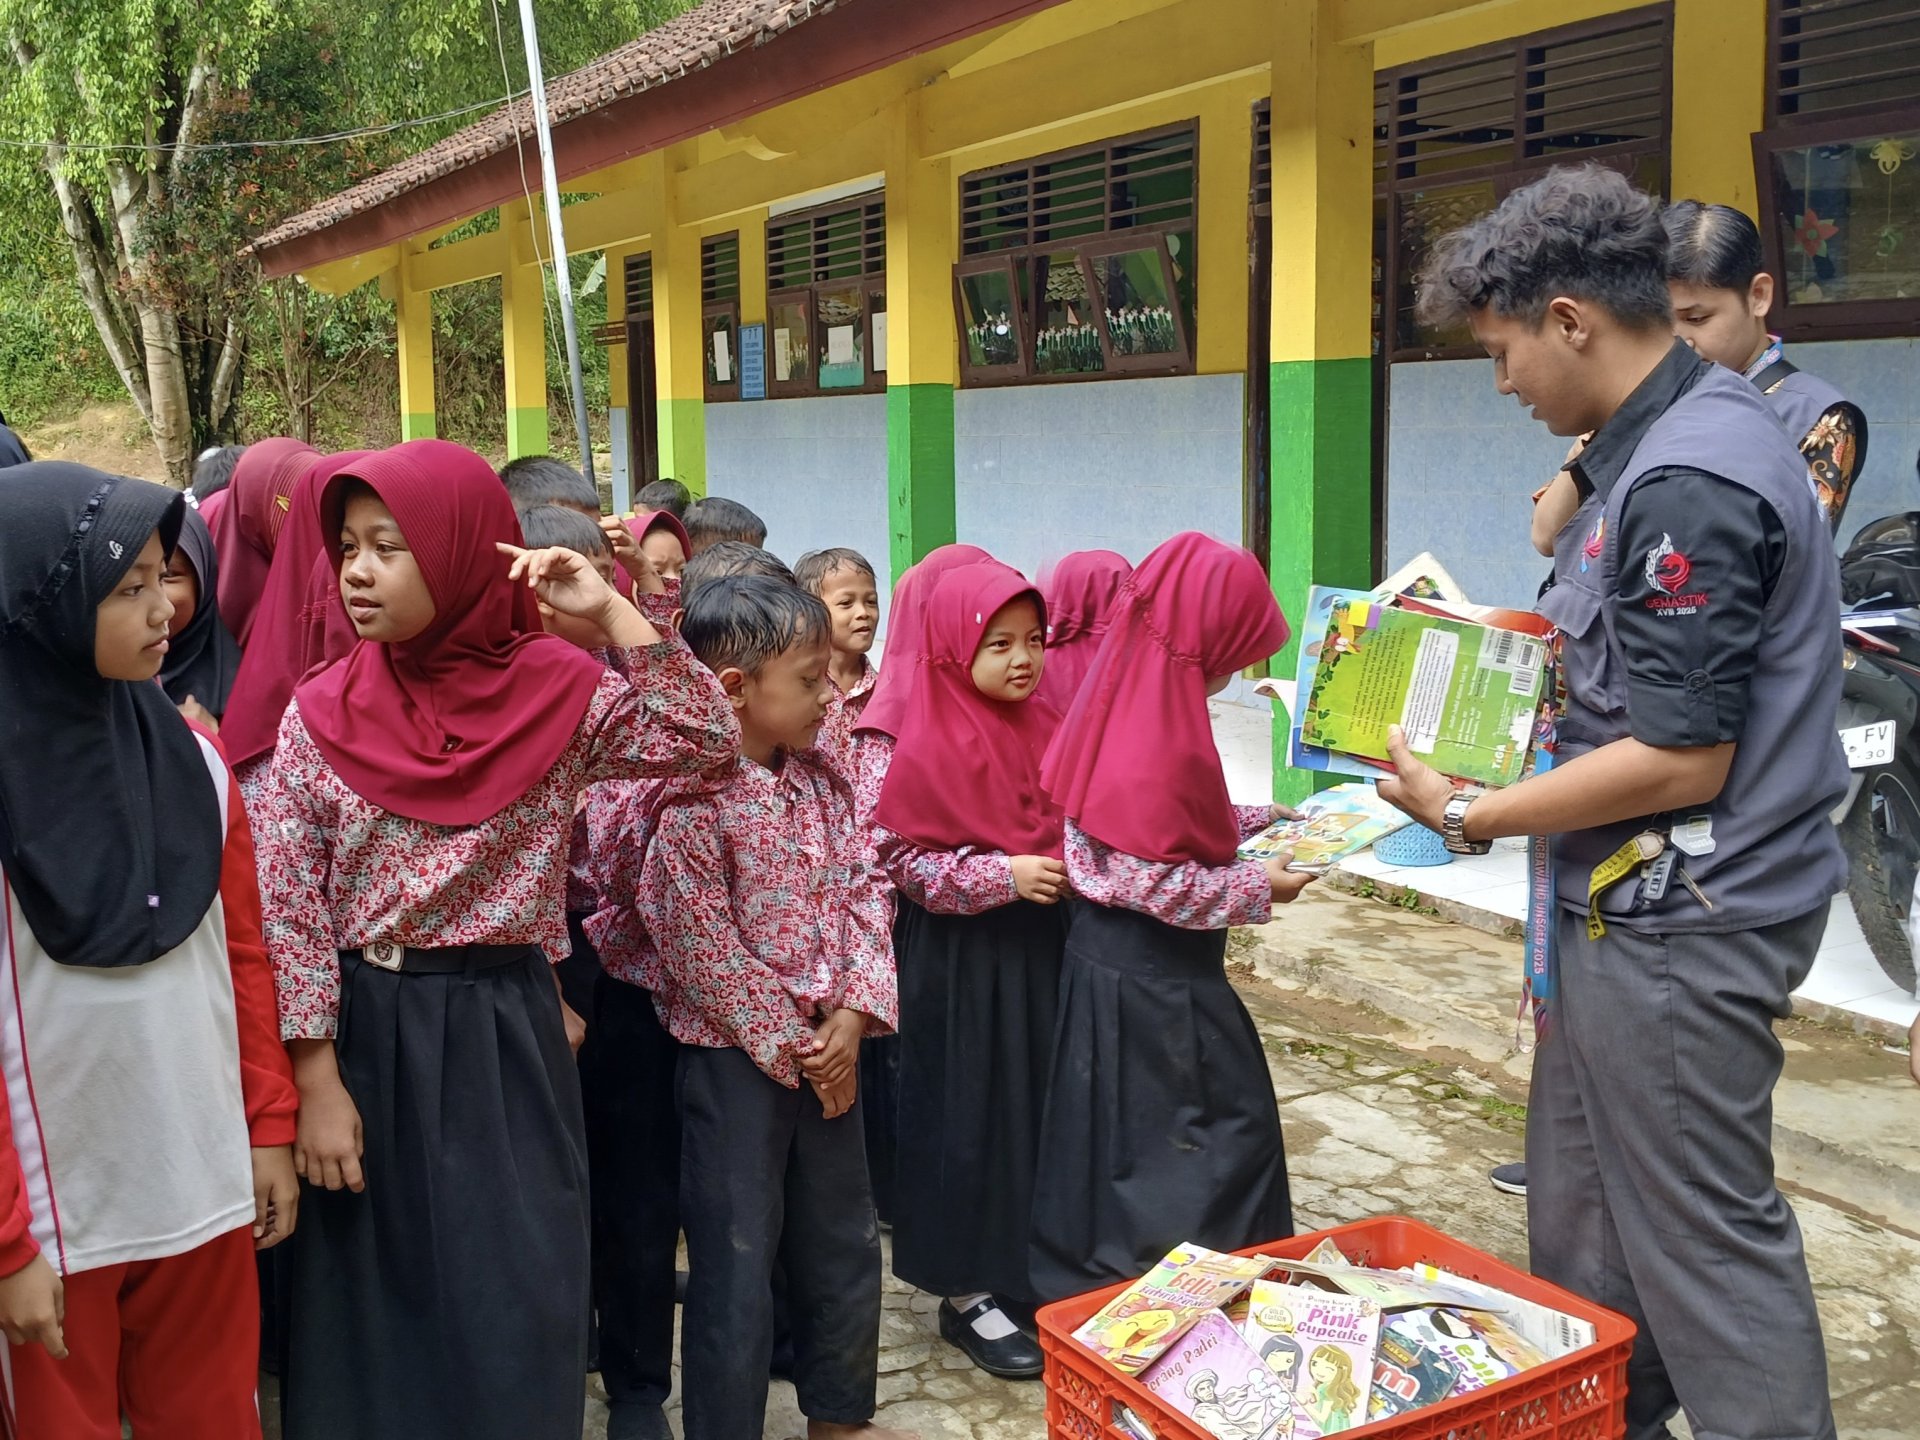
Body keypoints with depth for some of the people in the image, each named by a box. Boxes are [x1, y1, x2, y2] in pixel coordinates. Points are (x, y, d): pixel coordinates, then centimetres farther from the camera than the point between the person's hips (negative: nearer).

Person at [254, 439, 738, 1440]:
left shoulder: (556, 689, -3)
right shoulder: (321, 712, -3)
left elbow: (706, 740, -11)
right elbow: (291, 914, -4)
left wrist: (608, 614, -15)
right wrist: (318, 1085, -7)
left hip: (507, 1031, 0)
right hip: (366, 1035, 1)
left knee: (515, 1316, 5)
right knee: (373, 1305, 11)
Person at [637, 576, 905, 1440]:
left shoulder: (823, 785, 3)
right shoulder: (695, 803, -19)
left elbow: (863, 896, 3)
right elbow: (708, 953, -19)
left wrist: (852, 1018, -8)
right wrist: (792, 1047, -13)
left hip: (826, 1052, 7)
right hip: (735, 1057, -7)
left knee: (845, 1246, 19)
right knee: (736, 1268, 5)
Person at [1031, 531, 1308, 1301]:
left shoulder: (1133, 700, 4)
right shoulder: (1161, 738, -25)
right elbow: (1149, 881, -25)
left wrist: (1258, 818, 12)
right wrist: (1256, 886, -16)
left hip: (1116, 957, 10)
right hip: (1154, 977, -10)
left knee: (1124, 1139, 20)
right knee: (1227, 1127, 4)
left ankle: (1090, 1280, 34)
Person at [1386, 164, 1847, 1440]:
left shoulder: (1686, 483, -23)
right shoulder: (1699, 427, 9)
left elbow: (1682, 759, -24)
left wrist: (1471, 817, -16)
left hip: (1676, 924, -10)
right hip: (1641, 905, 10)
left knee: (1708, 1240, 4)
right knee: (1583, 1212, 21)